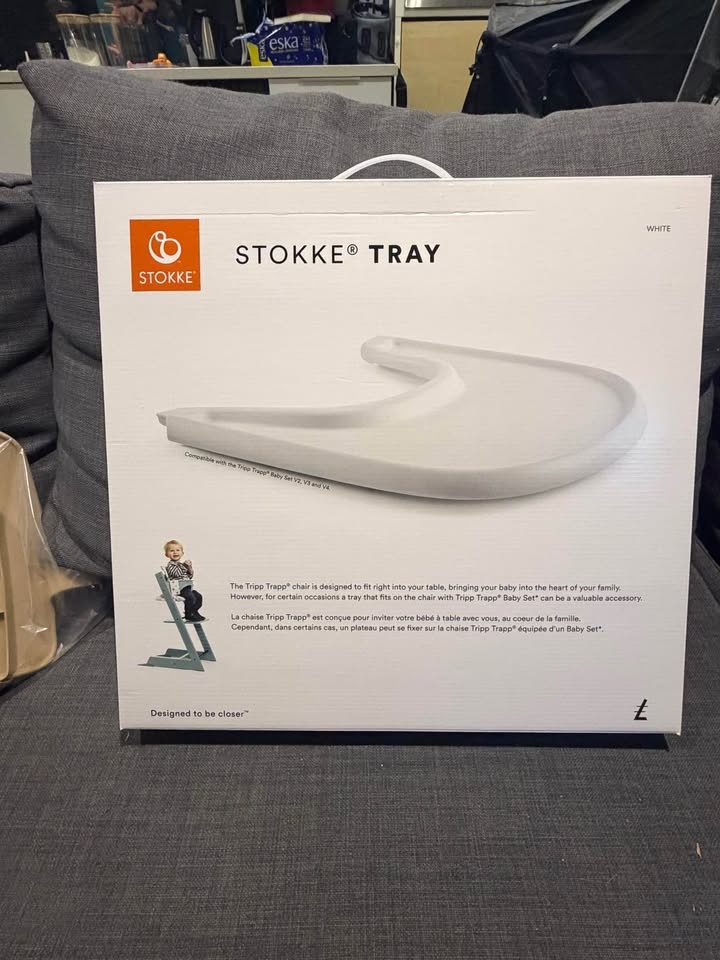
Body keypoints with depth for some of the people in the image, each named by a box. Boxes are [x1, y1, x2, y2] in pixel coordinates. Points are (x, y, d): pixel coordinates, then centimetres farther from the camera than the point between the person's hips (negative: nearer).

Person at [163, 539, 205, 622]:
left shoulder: (182, 563, 19)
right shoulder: (170, 565, -6)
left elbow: (190, 576, 18)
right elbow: (177, 573, -23)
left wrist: (189, 568, 0)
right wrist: (184, 565, -22)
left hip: (187, 586, 9)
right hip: (178, 588, -9)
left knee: (199, 596, 2)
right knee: (191, 598, -25)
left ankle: (194, 612, 14)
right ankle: (189, 615, -11)